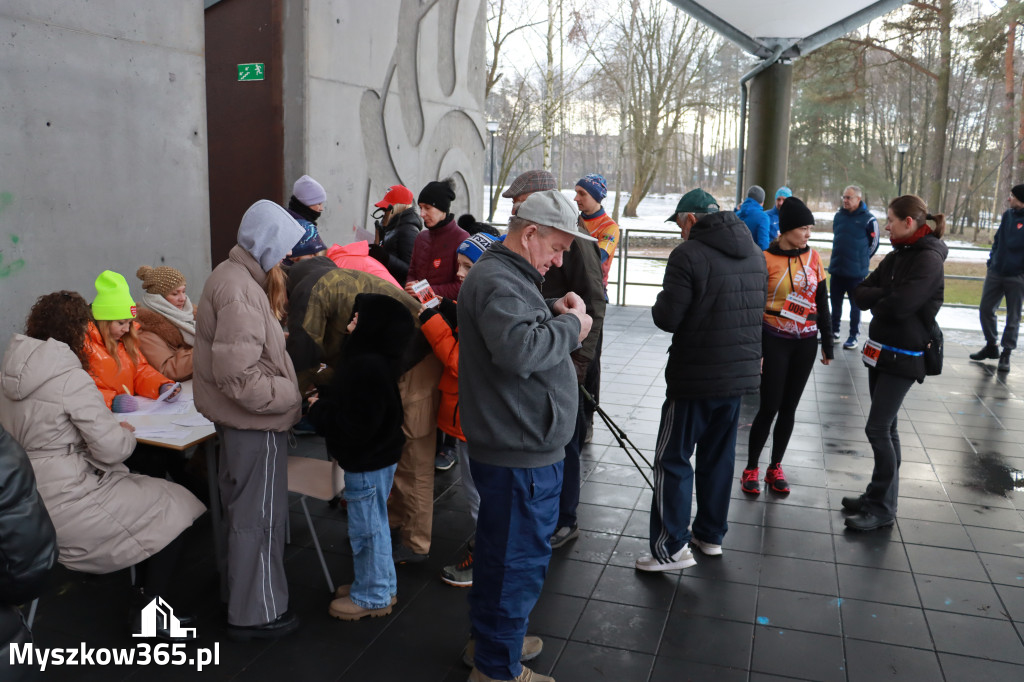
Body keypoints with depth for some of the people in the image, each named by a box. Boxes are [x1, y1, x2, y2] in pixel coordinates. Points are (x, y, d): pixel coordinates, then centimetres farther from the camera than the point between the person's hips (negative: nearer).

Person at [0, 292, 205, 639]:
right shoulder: (70, 378, -20)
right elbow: (112, 449, -20)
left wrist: (112, 428, 10)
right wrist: (127, 432, 1)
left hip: (28, 498, 9)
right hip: (65, 503, -9)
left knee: (149, 497, 22)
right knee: (172, 510, 5)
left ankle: (144, 598, 29)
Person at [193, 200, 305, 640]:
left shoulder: (231, 275, 7)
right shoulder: (241, 292, -25)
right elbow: (239, 377, -28)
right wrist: (293, 394, -19)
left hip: (235, 418, 10)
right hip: (254, 421, -10)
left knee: (243, 510, 24)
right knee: (260, 516, 4)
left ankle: (242, 594, 43)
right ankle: (256, 613, 20)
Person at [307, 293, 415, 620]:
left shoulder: (366, 368, -29)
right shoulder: (376, 359, 3)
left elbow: (354, 427, -29)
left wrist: (318, 410, -17)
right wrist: (325, 402, 4)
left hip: (367, 461, -10)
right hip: (380, 454, 10)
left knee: (366, 526, 6)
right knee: (375, 523, 23)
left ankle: (371, 596, 22)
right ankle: (382, 585, 38)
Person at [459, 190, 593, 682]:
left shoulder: (506, 275, 15)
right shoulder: (497, 281, -21)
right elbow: (519, 349, -35)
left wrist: (555, 312, 5)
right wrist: (569, 326, -19)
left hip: (513, 444, 11)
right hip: (521, 452, -11)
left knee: (501, 548, 24)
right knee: (520, 559, 3)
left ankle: (489, 638, 42)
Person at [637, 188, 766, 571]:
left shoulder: (689, 254, -16)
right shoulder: (754, 253, 9)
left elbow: (667, 318, -17)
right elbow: (756, 311, 16)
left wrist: (663, 300, 3)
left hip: (696, 375, -7)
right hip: (741, 373, 7)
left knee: (673, 458, 2)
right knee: (719, 456, 18)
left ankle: (671, 547, 4)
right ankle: (711, 535, 29)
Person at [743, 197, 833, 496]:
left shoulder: (813, 258, 5)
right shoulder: (766, 259, -8)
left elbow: (821, 304, 11)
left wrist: (827, 343, 11)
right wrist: (754, 350, -10)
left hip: (805, 343, 4)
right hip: (774, 341, -4)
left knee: (789, 407, 10)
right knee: (769, 407, -3)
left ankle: (776, 467, 22)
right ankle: (751, 468, 12)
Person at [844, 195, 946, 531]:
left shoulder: (928, 259, -16)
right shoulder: (896, 256, 10)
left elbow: (900, 305, -26)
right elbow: (859, 293, 4)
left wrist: (875, 300, -6)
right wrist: (886, 295, -16)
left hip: (904, 357, -8)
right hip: (881, 350, 8)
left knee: (878, 429, -7)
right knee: (885, 428, 15)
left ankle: (882, 508, 4)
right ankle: (878, 495, 26)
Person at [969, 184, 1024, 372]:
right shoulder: (1008, 215, 6)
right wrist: (991, 263, 9)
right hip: (996, 272, 6)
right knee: (985, 309, 10)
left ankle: (1006, 354, 14)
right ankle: (991, 346, 26)